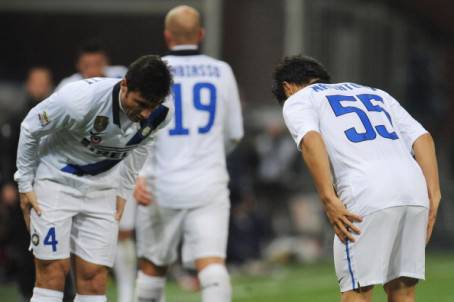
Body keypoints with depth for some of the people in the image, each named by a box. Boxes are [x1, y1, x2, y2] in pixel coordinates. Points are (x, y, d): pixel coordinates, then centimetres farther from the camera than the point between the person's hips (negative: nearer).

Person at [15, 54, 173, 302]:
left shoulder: (161, 114, -15)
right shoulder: (79, 100, -31)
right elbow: (30, 129, -13)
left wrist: (123, 192, 9)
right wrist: (25, 185, -7)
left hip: (102, 188, 4)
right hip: (55, 179, -4)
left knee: (94, 279, -3)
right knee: (53, 272, -11)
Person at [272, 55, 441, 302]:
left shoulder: (297, 100, 16)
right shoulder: (376, 94, 33)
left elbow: (311, 140, -7)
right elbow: (422, 138, 19)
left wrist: (328, 199, -13)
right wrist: (433, 195, 12)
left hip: (367, 198, -5)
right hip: (415, 191, 5)